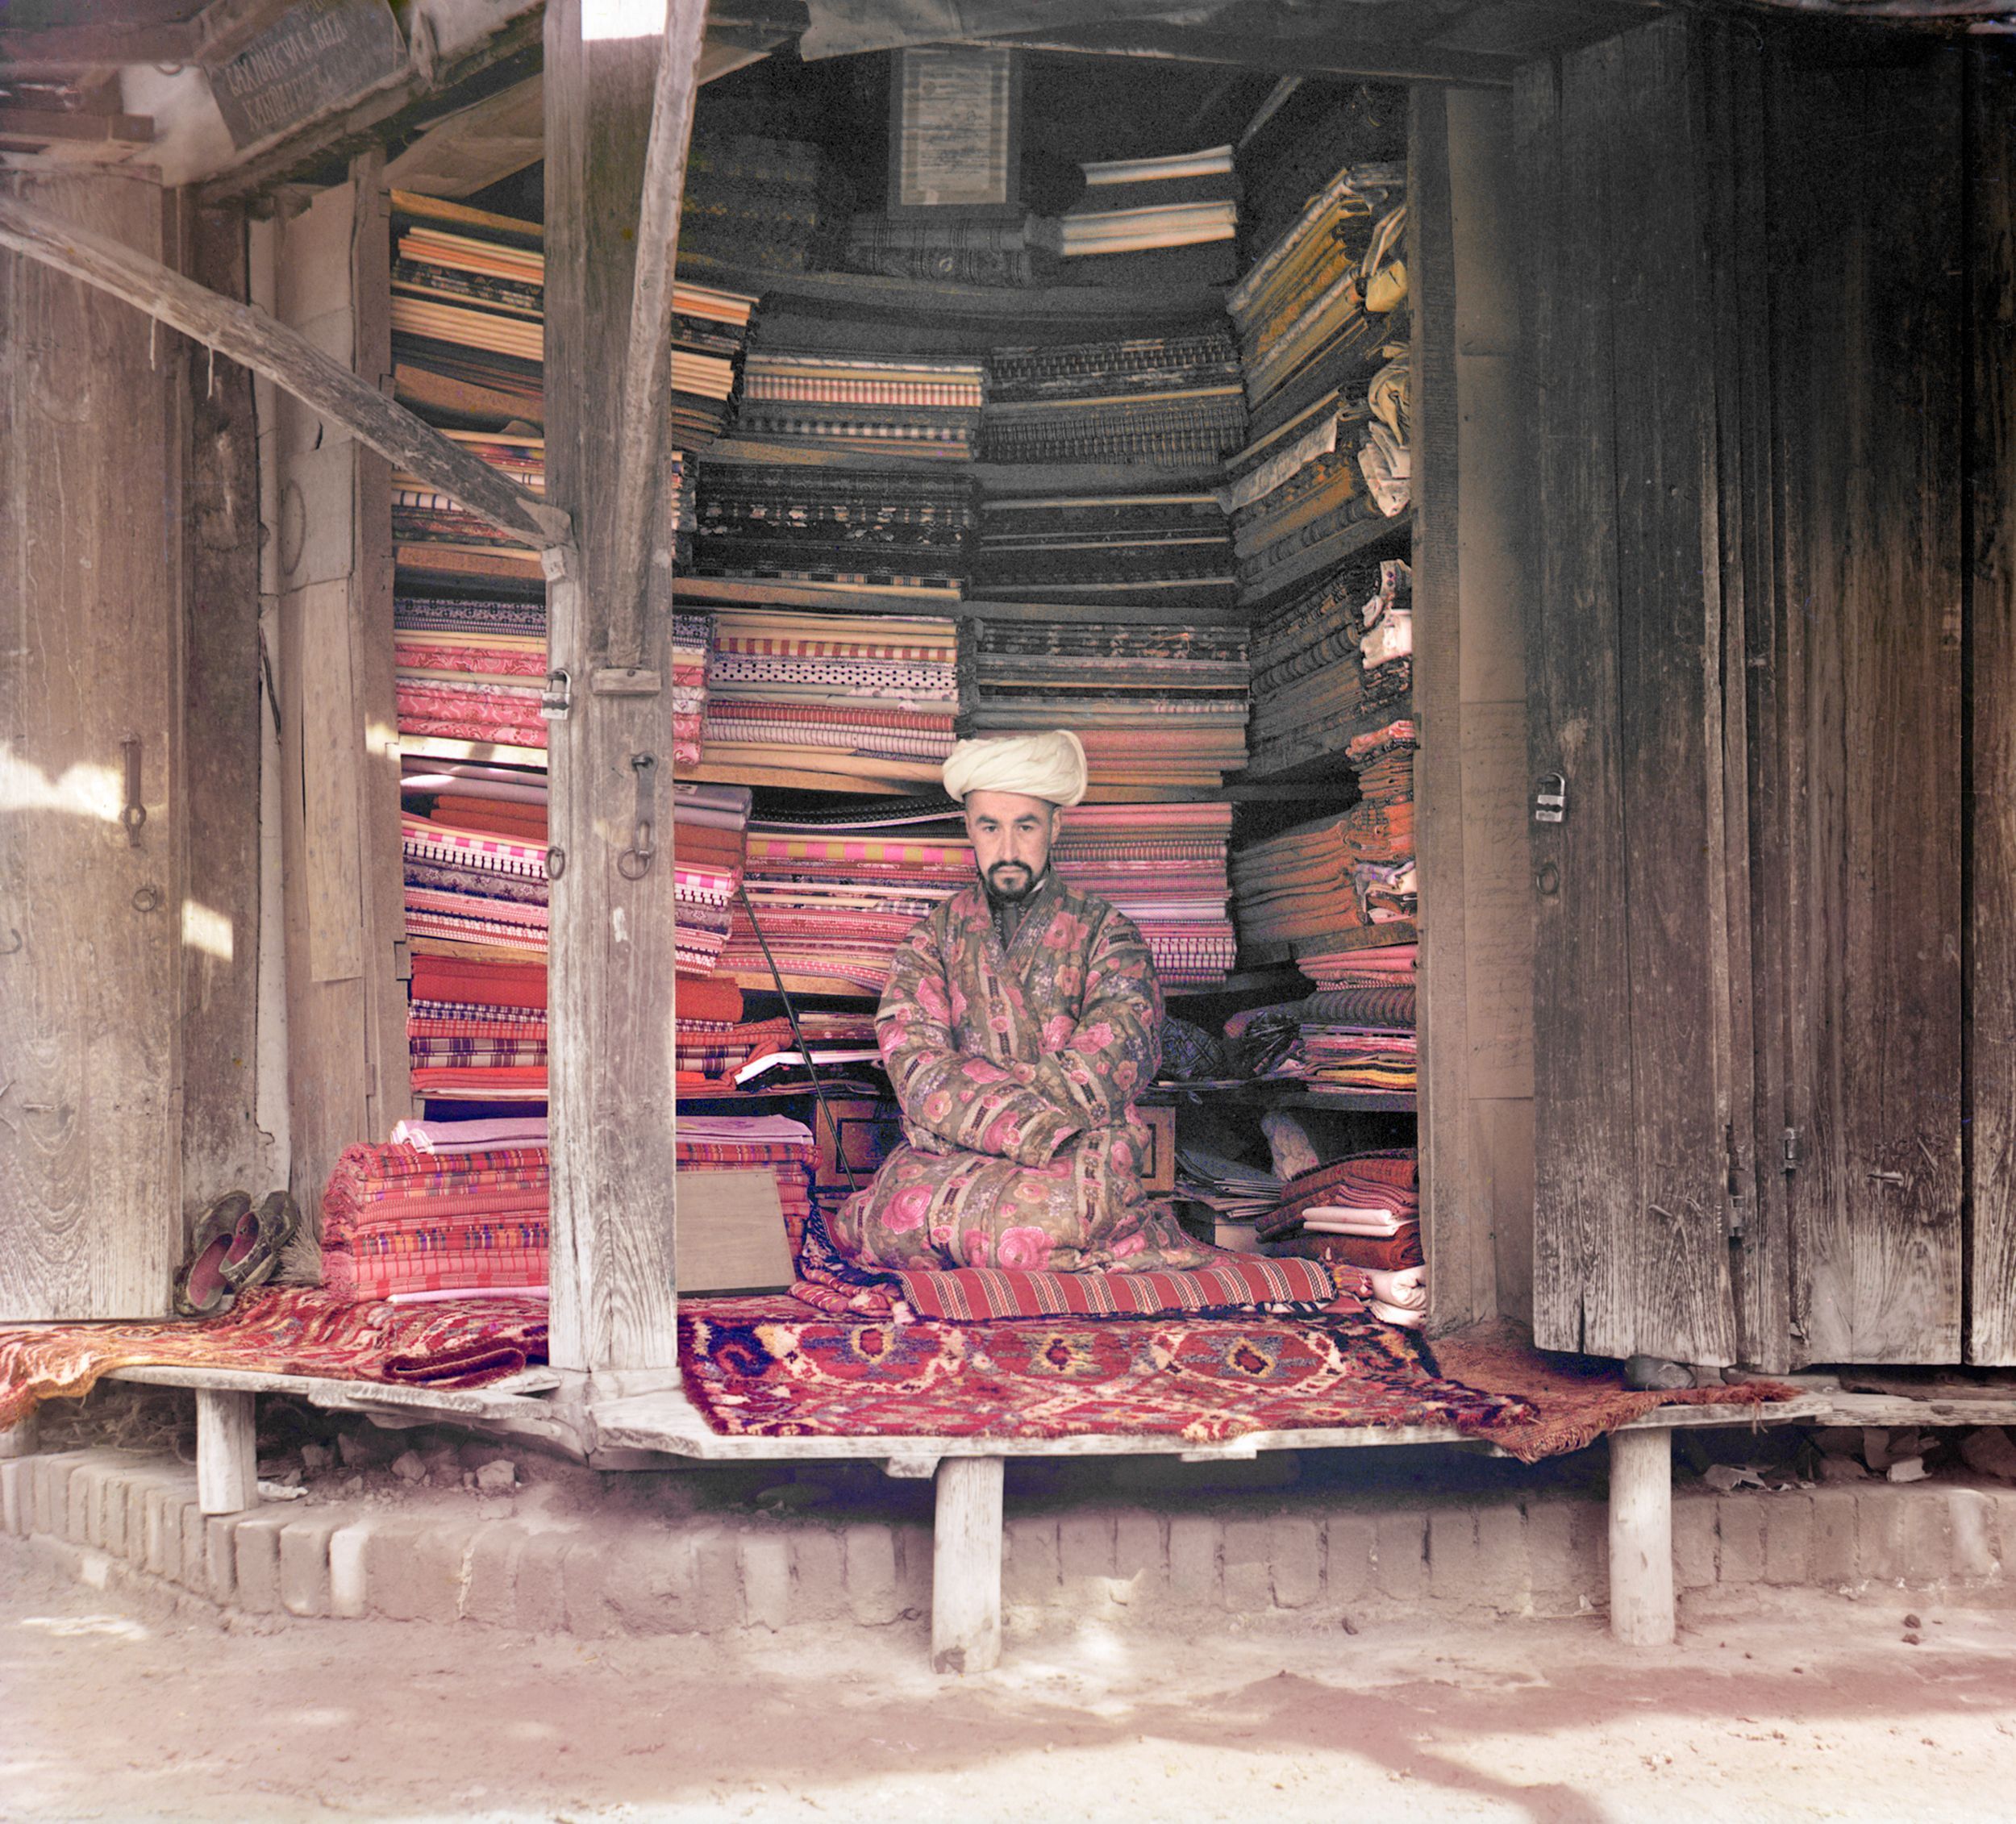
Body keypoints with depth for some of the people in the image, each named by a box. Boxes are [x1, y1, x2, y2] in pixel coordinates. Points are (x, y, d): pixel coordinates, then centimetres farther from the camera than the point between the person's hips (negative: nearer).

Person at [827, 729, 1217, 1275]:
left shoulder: (1104, 934, 11)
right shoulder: (935, 938, 16)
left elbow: (1108, 1064, -6)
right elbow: (914, 1060, -1)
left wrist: (959, 1109, -15)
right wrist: (1035, 1130, -18)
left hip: (1083, 1154, -2)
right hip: (947, 1160, 2)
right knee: (900, 1212, -31)